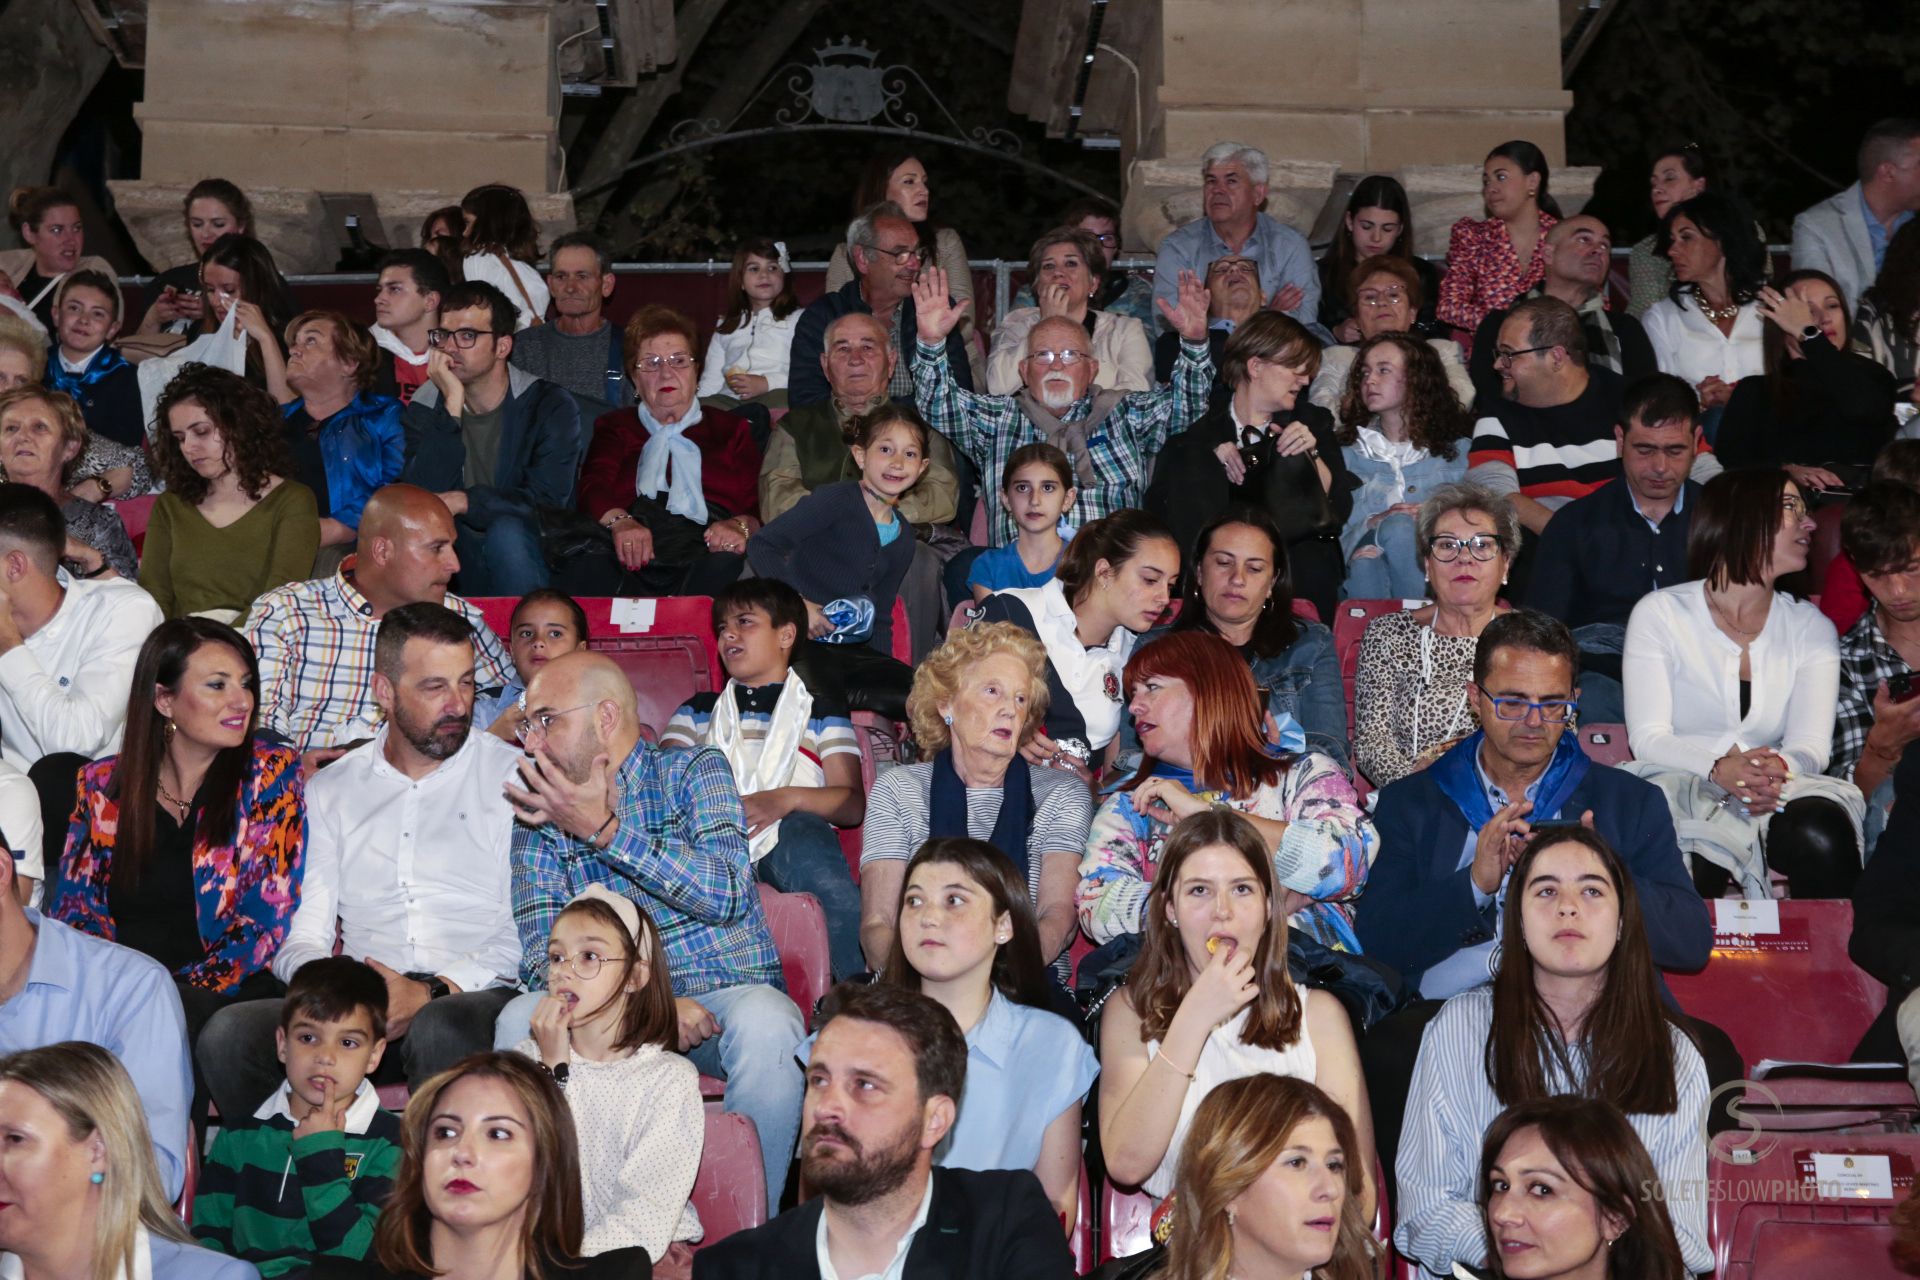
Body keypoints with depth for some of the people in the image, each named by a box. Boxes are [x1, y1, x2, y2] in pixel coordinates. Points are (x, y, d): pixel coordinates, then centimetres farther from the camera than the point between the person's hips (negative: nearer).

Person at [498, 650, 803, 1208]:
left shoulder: (696, 771, 1)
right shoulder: (540, 817, 8)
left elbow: (729, 894, -15)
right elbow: (543, 955, -3)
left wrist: (602, 830, -18)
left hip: (726, 995, -2)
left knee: (764, 1021, -35)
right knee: (521, 1020, -26)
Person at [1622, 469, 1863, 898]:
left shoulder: (1811, 628, 12)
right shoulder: (1660, 613, 3)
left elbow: (1810, 745, -1)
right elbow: (1648, 738, -7)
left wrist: (1779, 769, -26)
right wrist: (1720, 768, -28)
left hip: (1776, 796, 3)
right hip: (1679, 789, -3)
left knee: (1822, 838, -32)